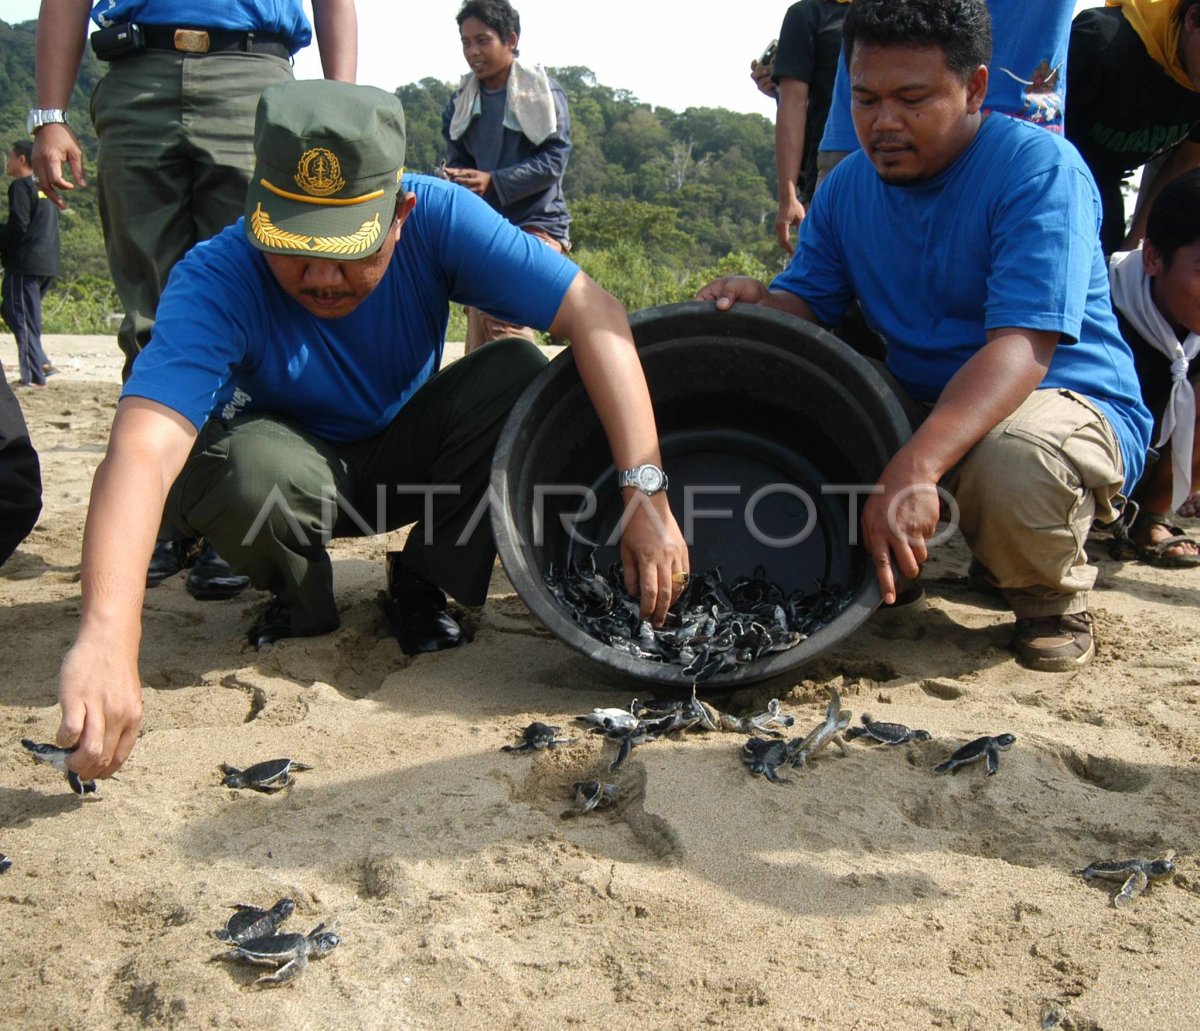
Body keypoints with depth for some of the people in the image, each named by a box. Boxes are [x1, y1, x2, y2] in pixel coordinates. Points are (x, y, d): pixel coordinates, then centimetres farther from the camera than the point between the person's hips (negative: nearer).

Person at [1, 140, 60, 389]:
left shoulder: (20, 186, -7)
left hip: (25, 264, -8)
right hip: (48, 265, 8)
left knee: (22, 318, -4)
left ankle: (33, 376, -5)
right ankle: (41, 362, 8)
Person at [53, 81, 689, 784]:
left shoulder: (439, 218, -26)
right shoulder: (217, 280, -32)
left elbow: (595, 313, -30)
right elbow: (145, 446, -46)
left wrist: (646, 493, -40)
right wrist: (107, 639, -62)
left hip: (406, 455, 2)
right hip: (296, 469, -2)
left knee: (518, 373, -25)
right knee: (248, 462, -36)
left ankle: (426, 583, -4)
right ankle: (300, 600, -1)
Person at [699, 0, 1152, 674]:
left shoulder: (1039, 168, -19)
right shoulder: (848, 187, 3)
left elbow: (1021, 348, -31)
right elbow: (810, 303, 4)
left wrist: (914, 469, -45)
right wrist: (762, 302, -22)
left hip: (1068, 399, -6)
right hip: (919, 404, 6)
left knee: (1013, 459, -40)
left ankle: (1053, 594, -5)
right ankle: (874, 562, 8)